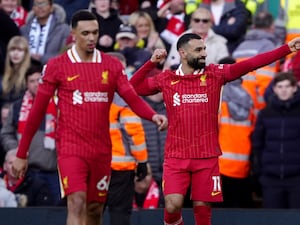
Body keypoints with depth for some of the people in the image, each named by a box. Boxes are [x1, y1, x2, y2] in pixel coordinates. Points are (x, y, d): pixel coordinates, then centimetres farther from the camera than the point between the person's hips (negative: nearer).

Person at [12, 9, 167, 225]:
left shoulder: (112, 65, 7)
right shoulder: (57, 66, -2)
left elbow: (133, 98, -2)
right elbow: (38, 112, 2)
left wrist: (153, 115, -24)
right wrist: (22, 154, 3)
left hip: (102, 149, 4)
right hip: (71, 148, -4)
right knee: (77, 203, -18)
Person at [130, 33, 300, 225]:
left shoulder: (215, 74, 4)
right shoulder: (166, 79, 5)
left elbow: (251, 64, -4)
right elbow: (133, 88, 12)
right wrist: (151, 63, 2)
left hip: (207, 156, 1)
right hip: (176, 156, -1)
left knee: (202, 207, 1)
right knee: (173, 204, -14)